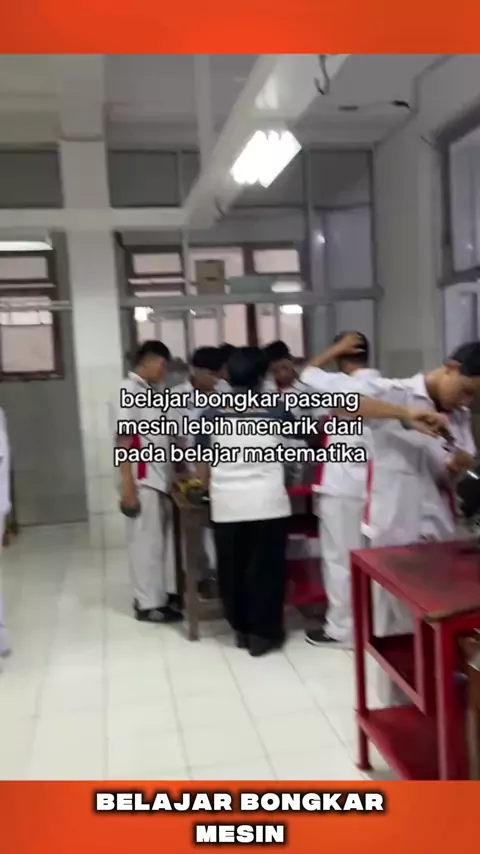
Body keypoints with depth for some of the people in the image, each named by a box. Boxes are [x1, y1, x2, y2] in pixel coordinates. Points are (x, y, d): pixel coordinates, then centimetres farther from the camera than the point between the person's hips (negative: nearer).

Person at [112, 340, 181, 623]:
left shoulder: (151, 391, 14)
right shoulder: (128, 391, -11)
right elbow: (124, 441, -15)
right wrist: (128, 486, -19)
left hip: (160, 478, 8)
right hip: (142, 480, -8)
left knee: (165, 538, 13)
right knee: (147, 541, 0)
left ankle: (166, 593, 25)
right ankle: (149, 603, 10)